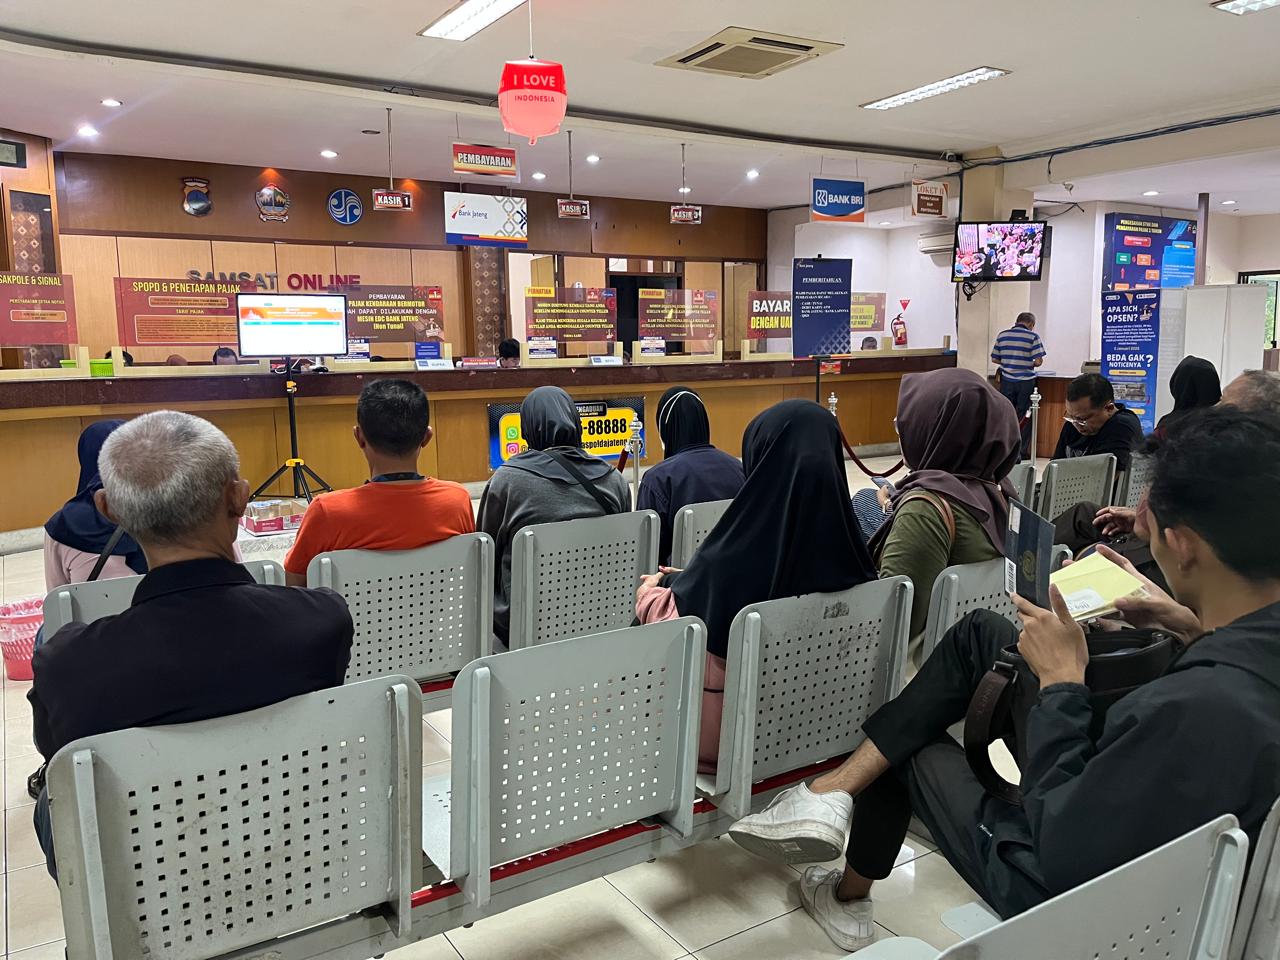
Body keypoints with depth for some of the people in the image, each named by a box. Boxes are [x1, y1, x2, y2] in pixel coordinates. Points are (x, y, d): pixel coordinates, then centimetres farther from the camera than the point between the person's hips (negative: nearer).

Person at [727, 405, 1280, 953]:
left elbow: (1060, 856, -28)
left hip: (1076, 895, -7)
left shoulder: (1199, 708, -40)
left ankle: (850, 893, 38)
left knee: (917, 750, 16)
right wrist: (1190, 625, -3)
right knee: (980, 634, 3)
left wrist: (1060, 680, -21)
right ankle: (839, 784, 10)